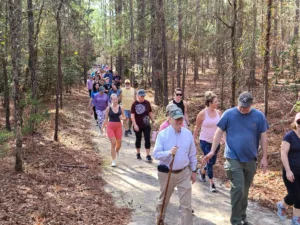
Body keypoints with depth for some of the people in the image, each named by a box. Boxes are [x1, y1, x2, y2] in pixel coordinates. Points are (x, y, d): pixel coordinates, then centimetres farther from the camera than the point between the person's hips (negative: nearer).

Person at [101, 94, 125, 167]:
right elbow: (106, 119, 5)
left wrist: (122, 118, -15)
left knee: (119, 143, 8)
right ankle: (114, 161, -2)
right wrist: (102, 127, 3)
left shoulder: (121, 108, 2)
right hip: (110, 127, -2)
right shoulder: (108, 108, -1)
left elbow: (124, 117, 8)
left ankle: (116, 151, 45)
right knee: (113, 143, -9)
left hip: (118, 127, 2)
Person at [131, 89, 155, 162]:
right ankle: (138, 154, 29)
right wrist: (135, 125, -18)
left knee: (147, 139, -4)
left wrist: (153, 121, 6)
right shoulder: (134, 104, -7)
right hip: (138, 126, -1)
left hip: (146, 125, 1)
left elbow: (150, 113, 9)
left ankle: (148, 156, -1)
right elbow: (132, 116, -10)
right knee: (138, 139, 13)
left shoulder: (147, 103, 1)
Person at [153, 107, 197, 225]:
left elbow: (192, 154, 6)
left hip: (184, 173, 1)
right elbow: (156, 154, -15)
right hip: (166, 173, -1)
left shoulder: (188, 134, -3)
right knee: (163, 199, 21)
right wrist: (169, 152, -32)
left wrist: (193, 171, 10)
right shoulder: (162, 134, -13)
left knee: (186, 204, 0)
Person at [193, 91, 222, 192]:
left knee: (213, 161, 15)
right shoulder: (202, 114, -13)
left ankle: (202, 172, 46)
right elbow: (197, 128, -2)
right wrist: (194, 139, 3)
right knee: (210, 161, -7)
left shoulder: (218, 113, -2)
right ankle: (211, 184, 5)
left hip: (215, 141, 5)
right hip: (205, 141, -5)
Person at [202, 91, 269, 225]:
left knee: (244, 191, 15)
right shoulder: (229, 114, -6)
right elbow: (219, 132, -2)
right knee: (238, 189, -10)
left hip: (250, 159, 3)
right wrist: (212, 151, -7)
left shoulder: (259, 116, -1)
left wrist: (264, 157, 1)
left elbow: (263, 137, 4)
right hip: (233, 158, -3)